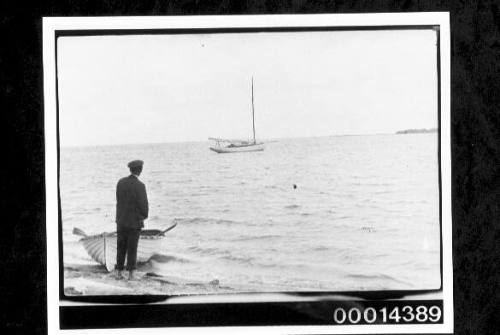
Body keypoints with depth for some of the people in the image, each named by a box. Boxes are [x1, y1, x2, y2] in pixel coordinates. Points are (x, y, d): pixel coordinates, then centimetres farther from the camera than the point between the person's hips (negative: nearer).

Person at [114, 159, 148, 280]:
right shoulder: (140, 186, -17)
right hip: (135, 222, -4)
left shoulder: (120, 182, 0)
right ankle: (131, 274, 7)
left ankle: (118, 272, 15)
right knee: (132, 249, 4)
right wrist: (144, 216, 6)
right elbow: (144, 205, -14)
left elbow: (119, 200, 4)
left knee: (121, 247, 13)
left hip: (121, 221, 4)